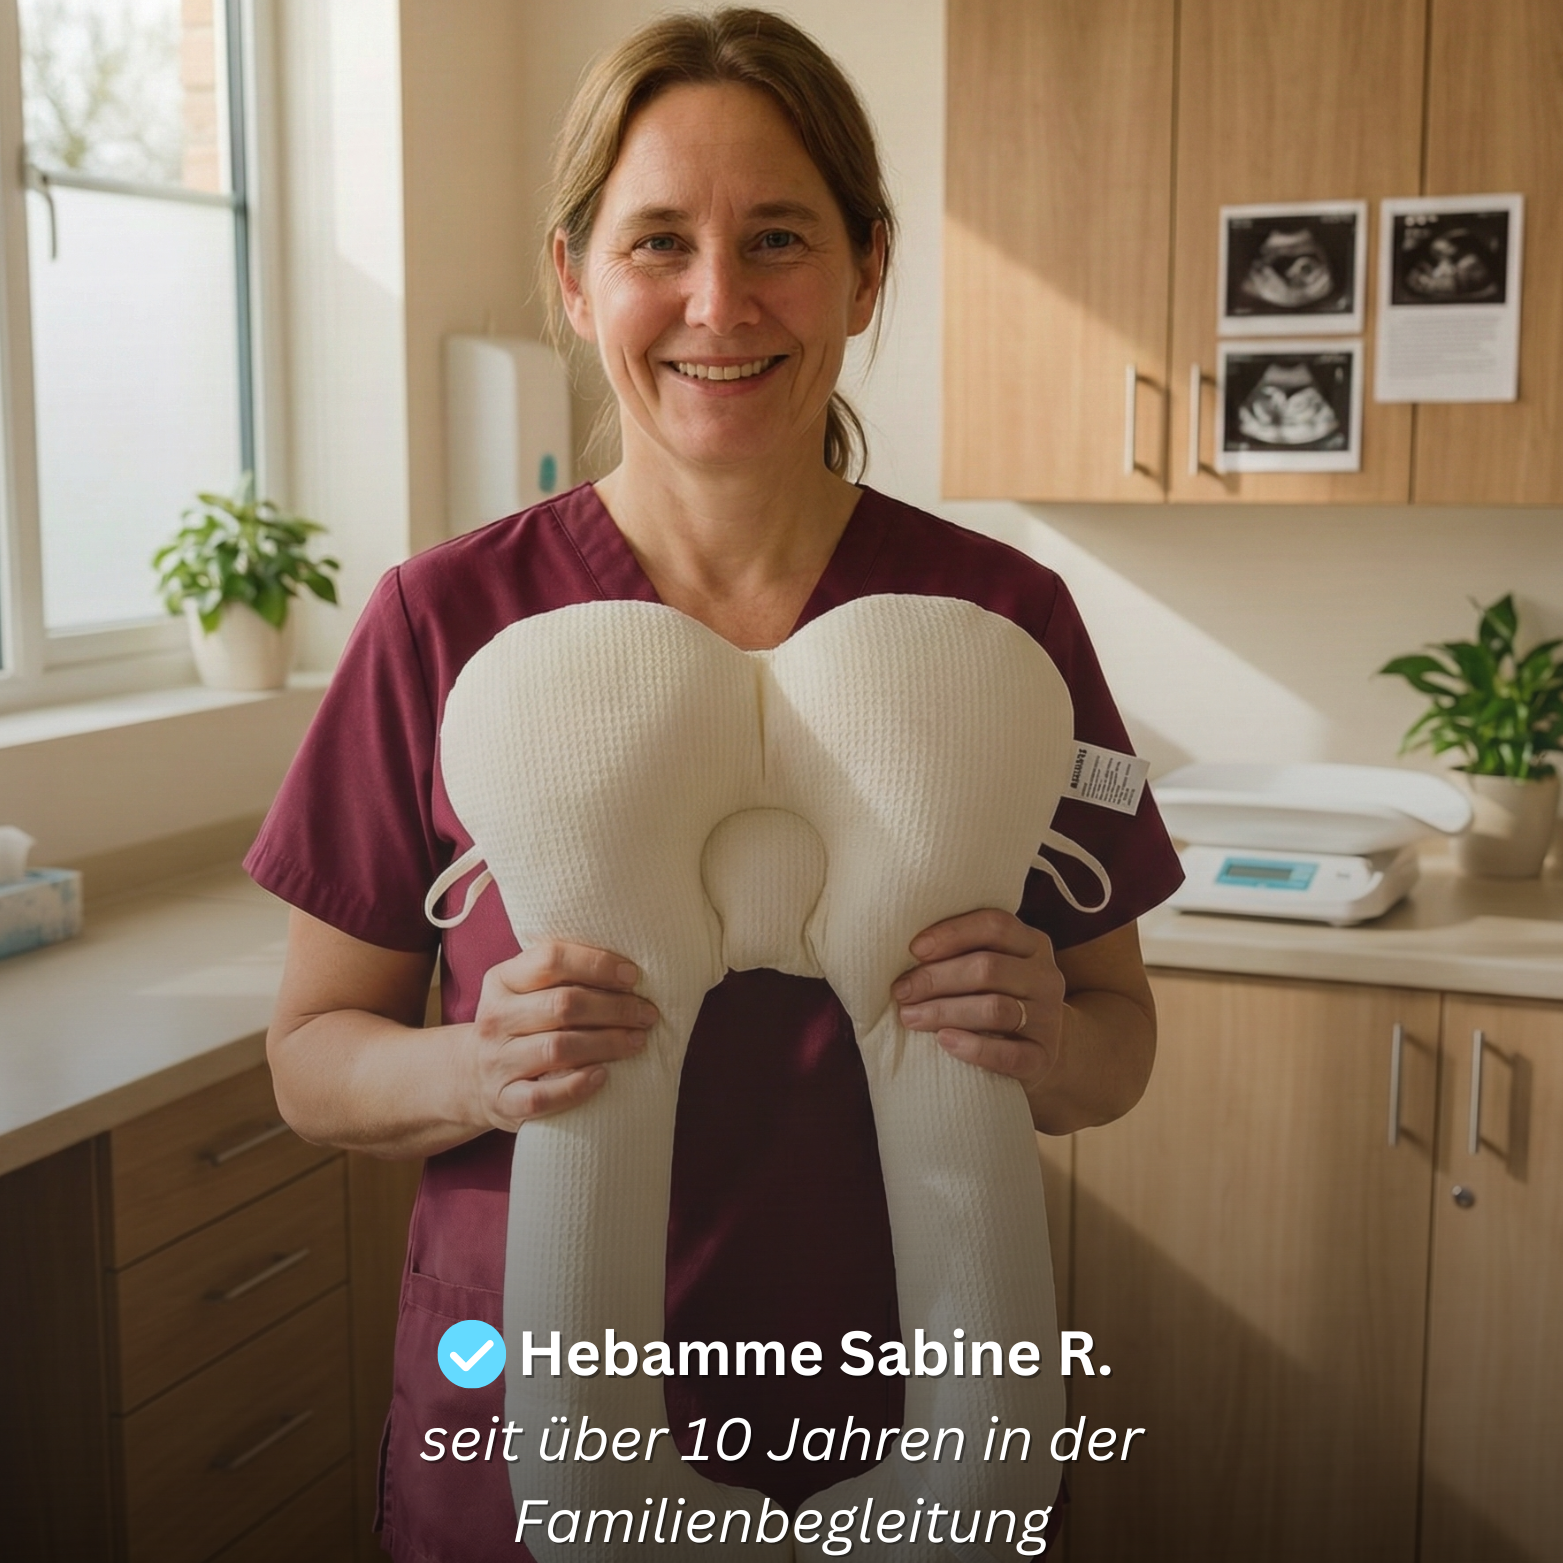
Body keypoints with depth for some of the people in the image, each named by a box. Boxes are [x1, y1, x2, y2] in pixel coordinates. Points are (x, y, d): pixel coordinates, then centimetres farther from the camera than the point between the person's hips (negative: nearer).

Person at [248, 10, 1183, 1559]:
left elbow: (1117, 1033, 3)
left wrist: (1047, 1042, -19)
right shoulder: (446, 620, -9)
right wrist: (477, 1070, -22)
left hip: (897, 1432, 1)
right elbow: (313, 1053, -2)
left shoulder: (1001, 615, -6)